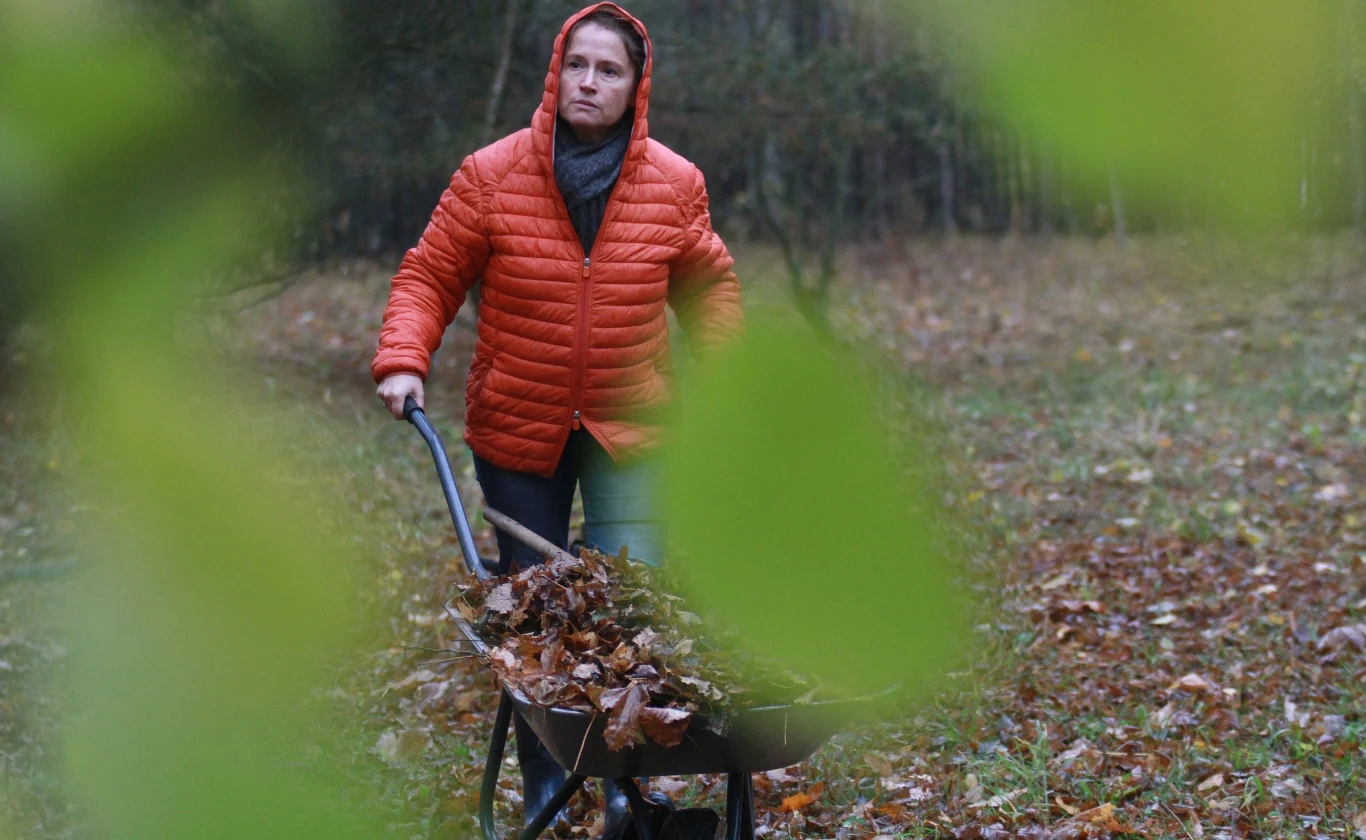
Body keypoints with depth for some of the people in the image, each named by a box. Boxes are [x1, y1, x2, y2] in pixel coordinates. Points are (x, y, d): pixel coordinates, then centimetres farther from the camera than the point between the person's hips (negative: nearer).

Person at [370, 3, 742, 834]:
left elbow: (709, 288, 11)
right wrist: (403, 359, -16)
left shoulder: (675, 185, -3)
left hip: (630, 427, 0)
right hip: (518, 427, 0)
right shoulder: (491, 175, -8)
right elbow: (429, 275, -1)